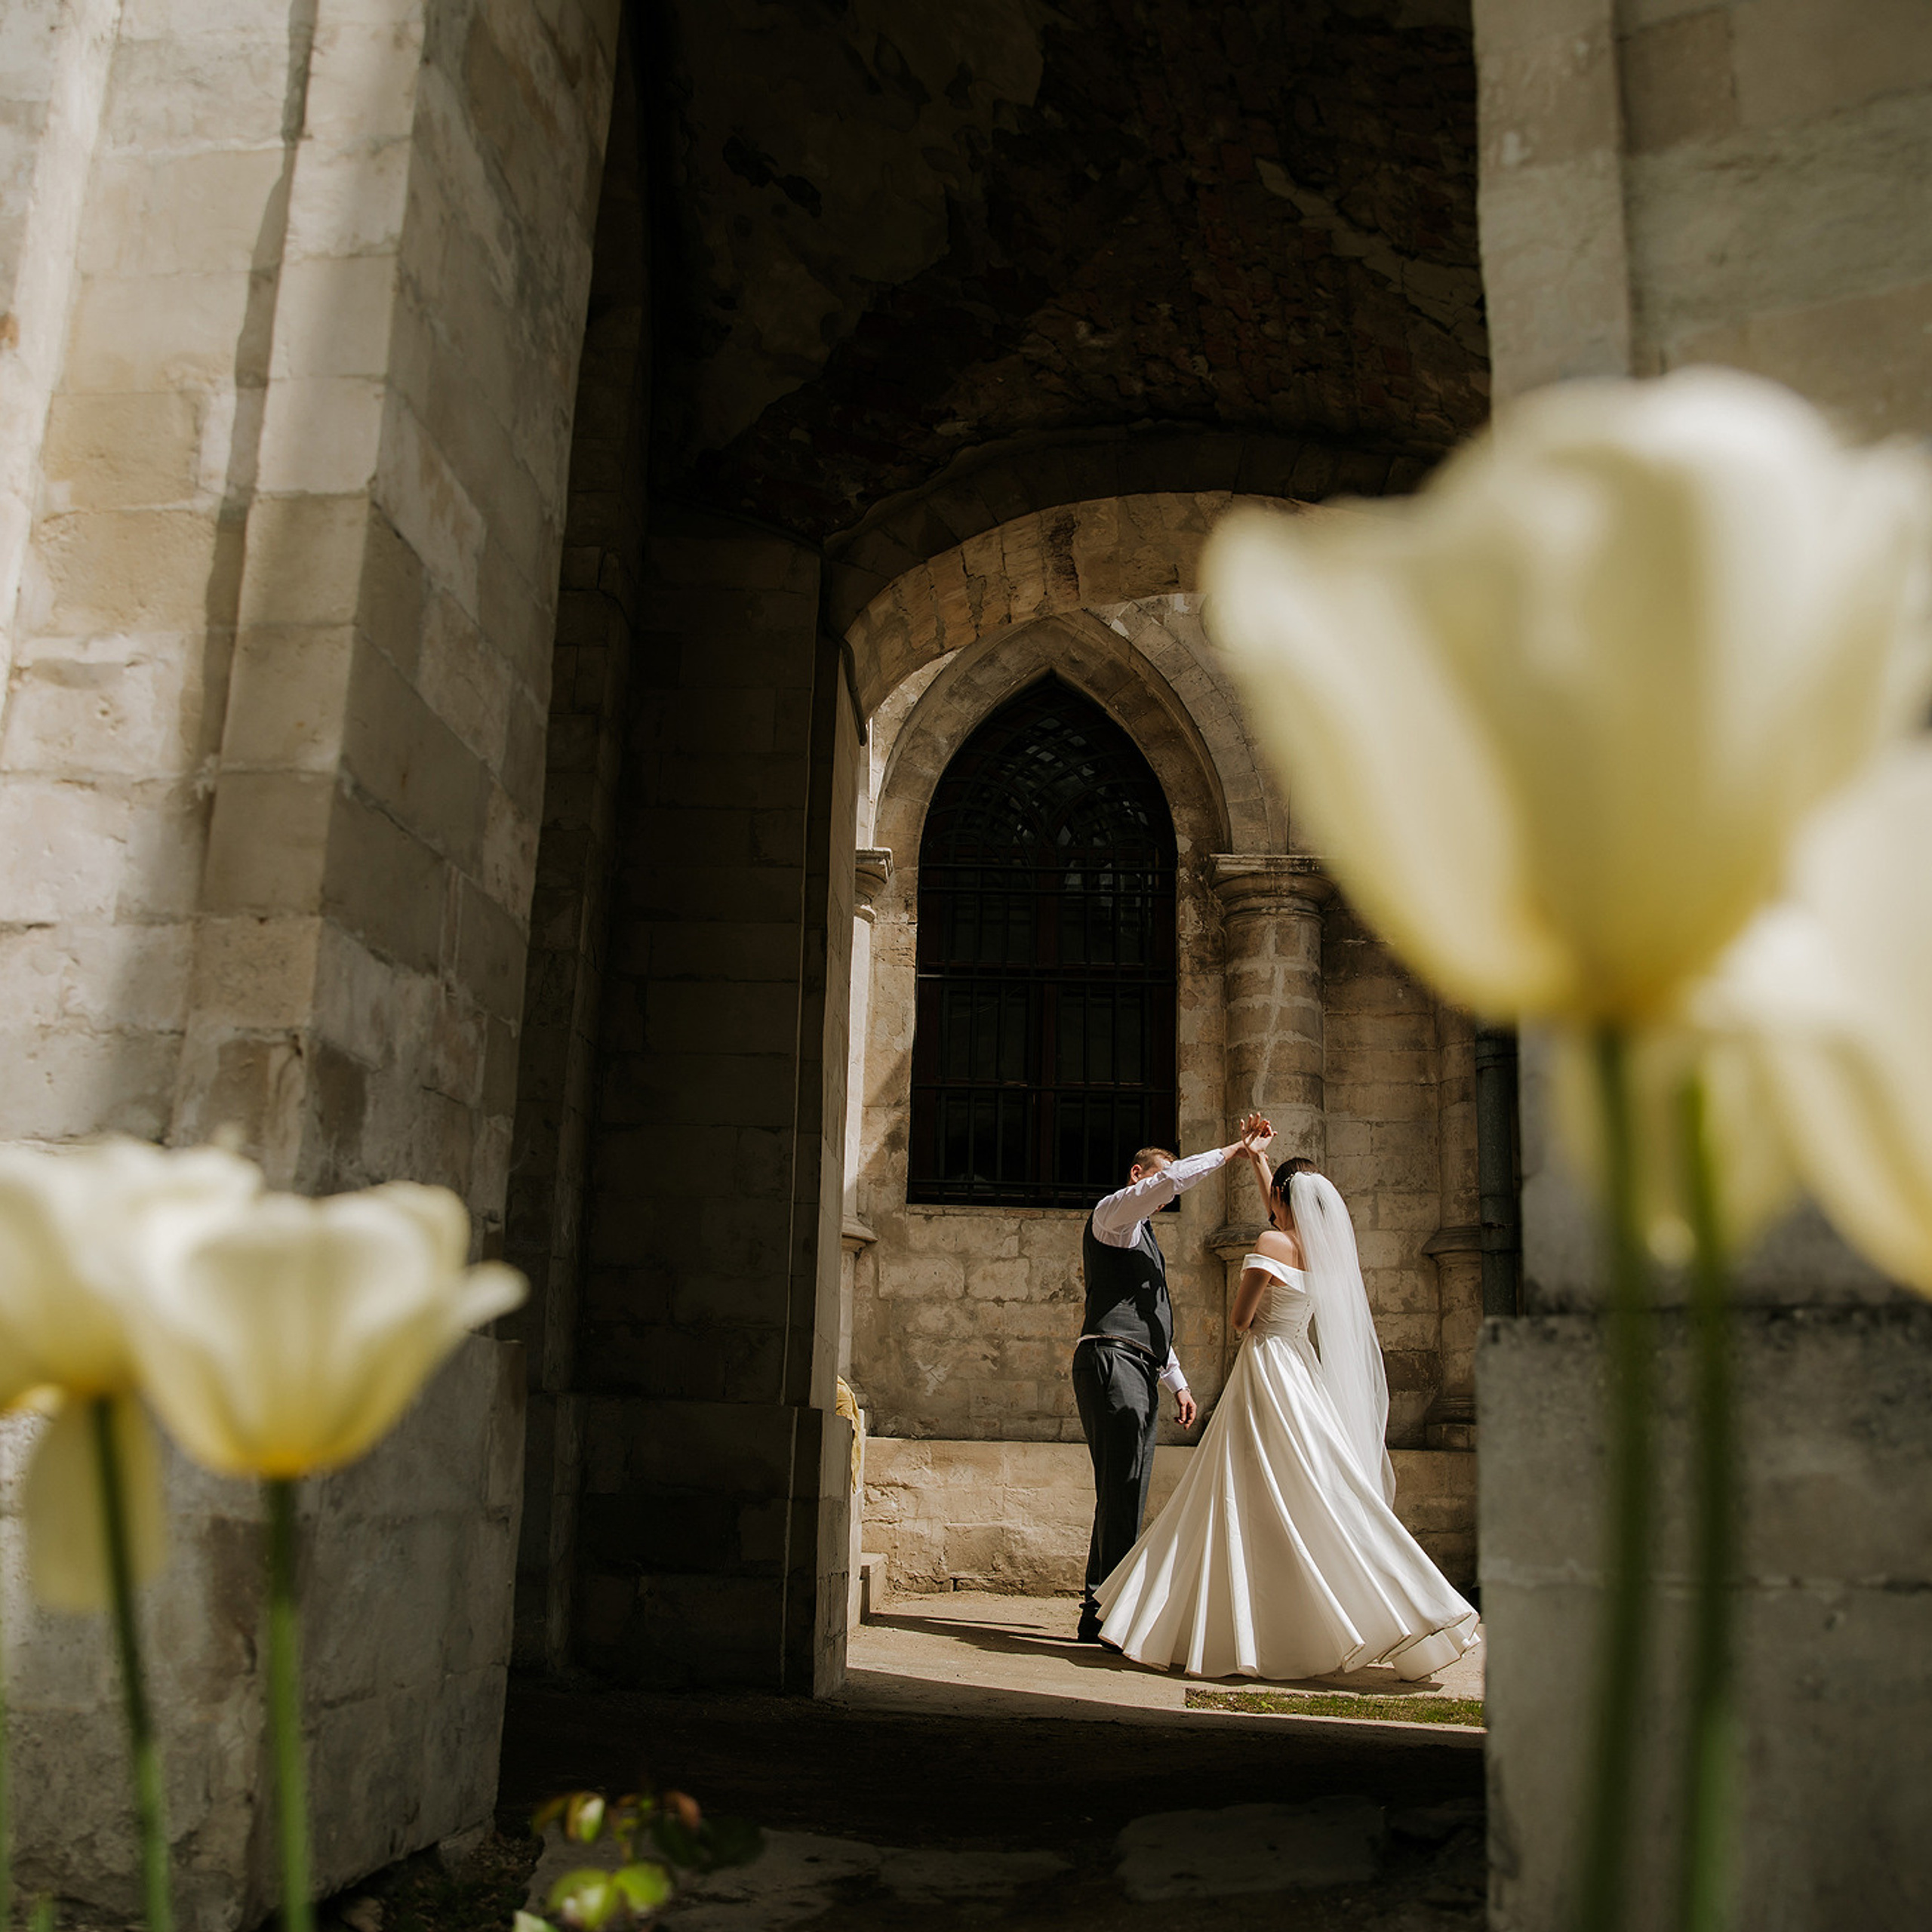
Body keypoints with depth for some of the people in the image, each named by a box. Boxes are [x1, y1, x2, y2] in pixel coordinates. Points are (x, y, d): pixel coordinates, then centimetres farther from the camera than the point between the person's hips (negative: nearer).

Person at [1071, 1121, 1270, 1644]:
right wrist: (1235, 1149, -10)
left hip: (1139, 1372, 10)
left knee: (1125, 1495, 7)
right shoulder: (1113, 1214, 1)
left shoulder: (1144, 1238, 29)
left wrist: (1178, 1383, 25)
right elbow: (1172, 1179, -17)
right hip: (1111, 1361, -10)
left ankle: (1100, 1612, 10)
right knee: (1122, 1492, -14)